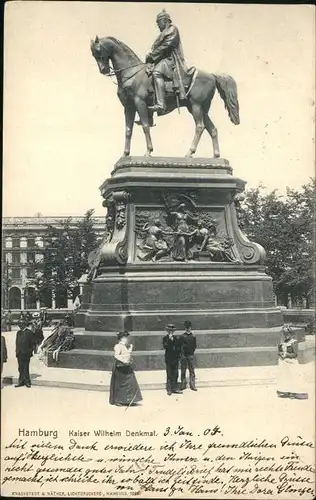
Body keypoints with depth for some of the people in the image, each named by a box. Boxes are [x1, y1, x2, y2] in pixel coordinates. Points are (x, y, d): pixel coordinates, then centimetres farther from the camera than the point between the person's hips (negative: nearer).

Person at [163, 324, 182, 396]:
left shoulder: (176, 338, 8)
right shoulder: (165, 338, -2)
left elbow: (179, 347, 14)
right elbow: (165, 346, -16)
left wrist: (178, 354, 4)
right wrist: (169, 339, -21)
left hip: (175, 358, 4)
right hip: (169, 359, -4)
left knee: (175, 375, 8)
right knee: (169, 375, -1)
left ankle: (175, 388, 15)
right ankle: (169, 389, 4)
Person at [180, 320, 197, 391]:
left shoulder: (193, 337, 3)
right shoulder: (183, 336, 0)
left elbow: (194, 346, 7)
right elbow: (180, 345, 0)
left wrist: (192, 352, -1)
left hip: (191, 355, 1)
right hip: (184, 355, 0)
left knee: (192, 371, 2)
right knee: (183, 371, 5)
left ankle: (192, 386, 6)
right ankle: (183, 385, 13)